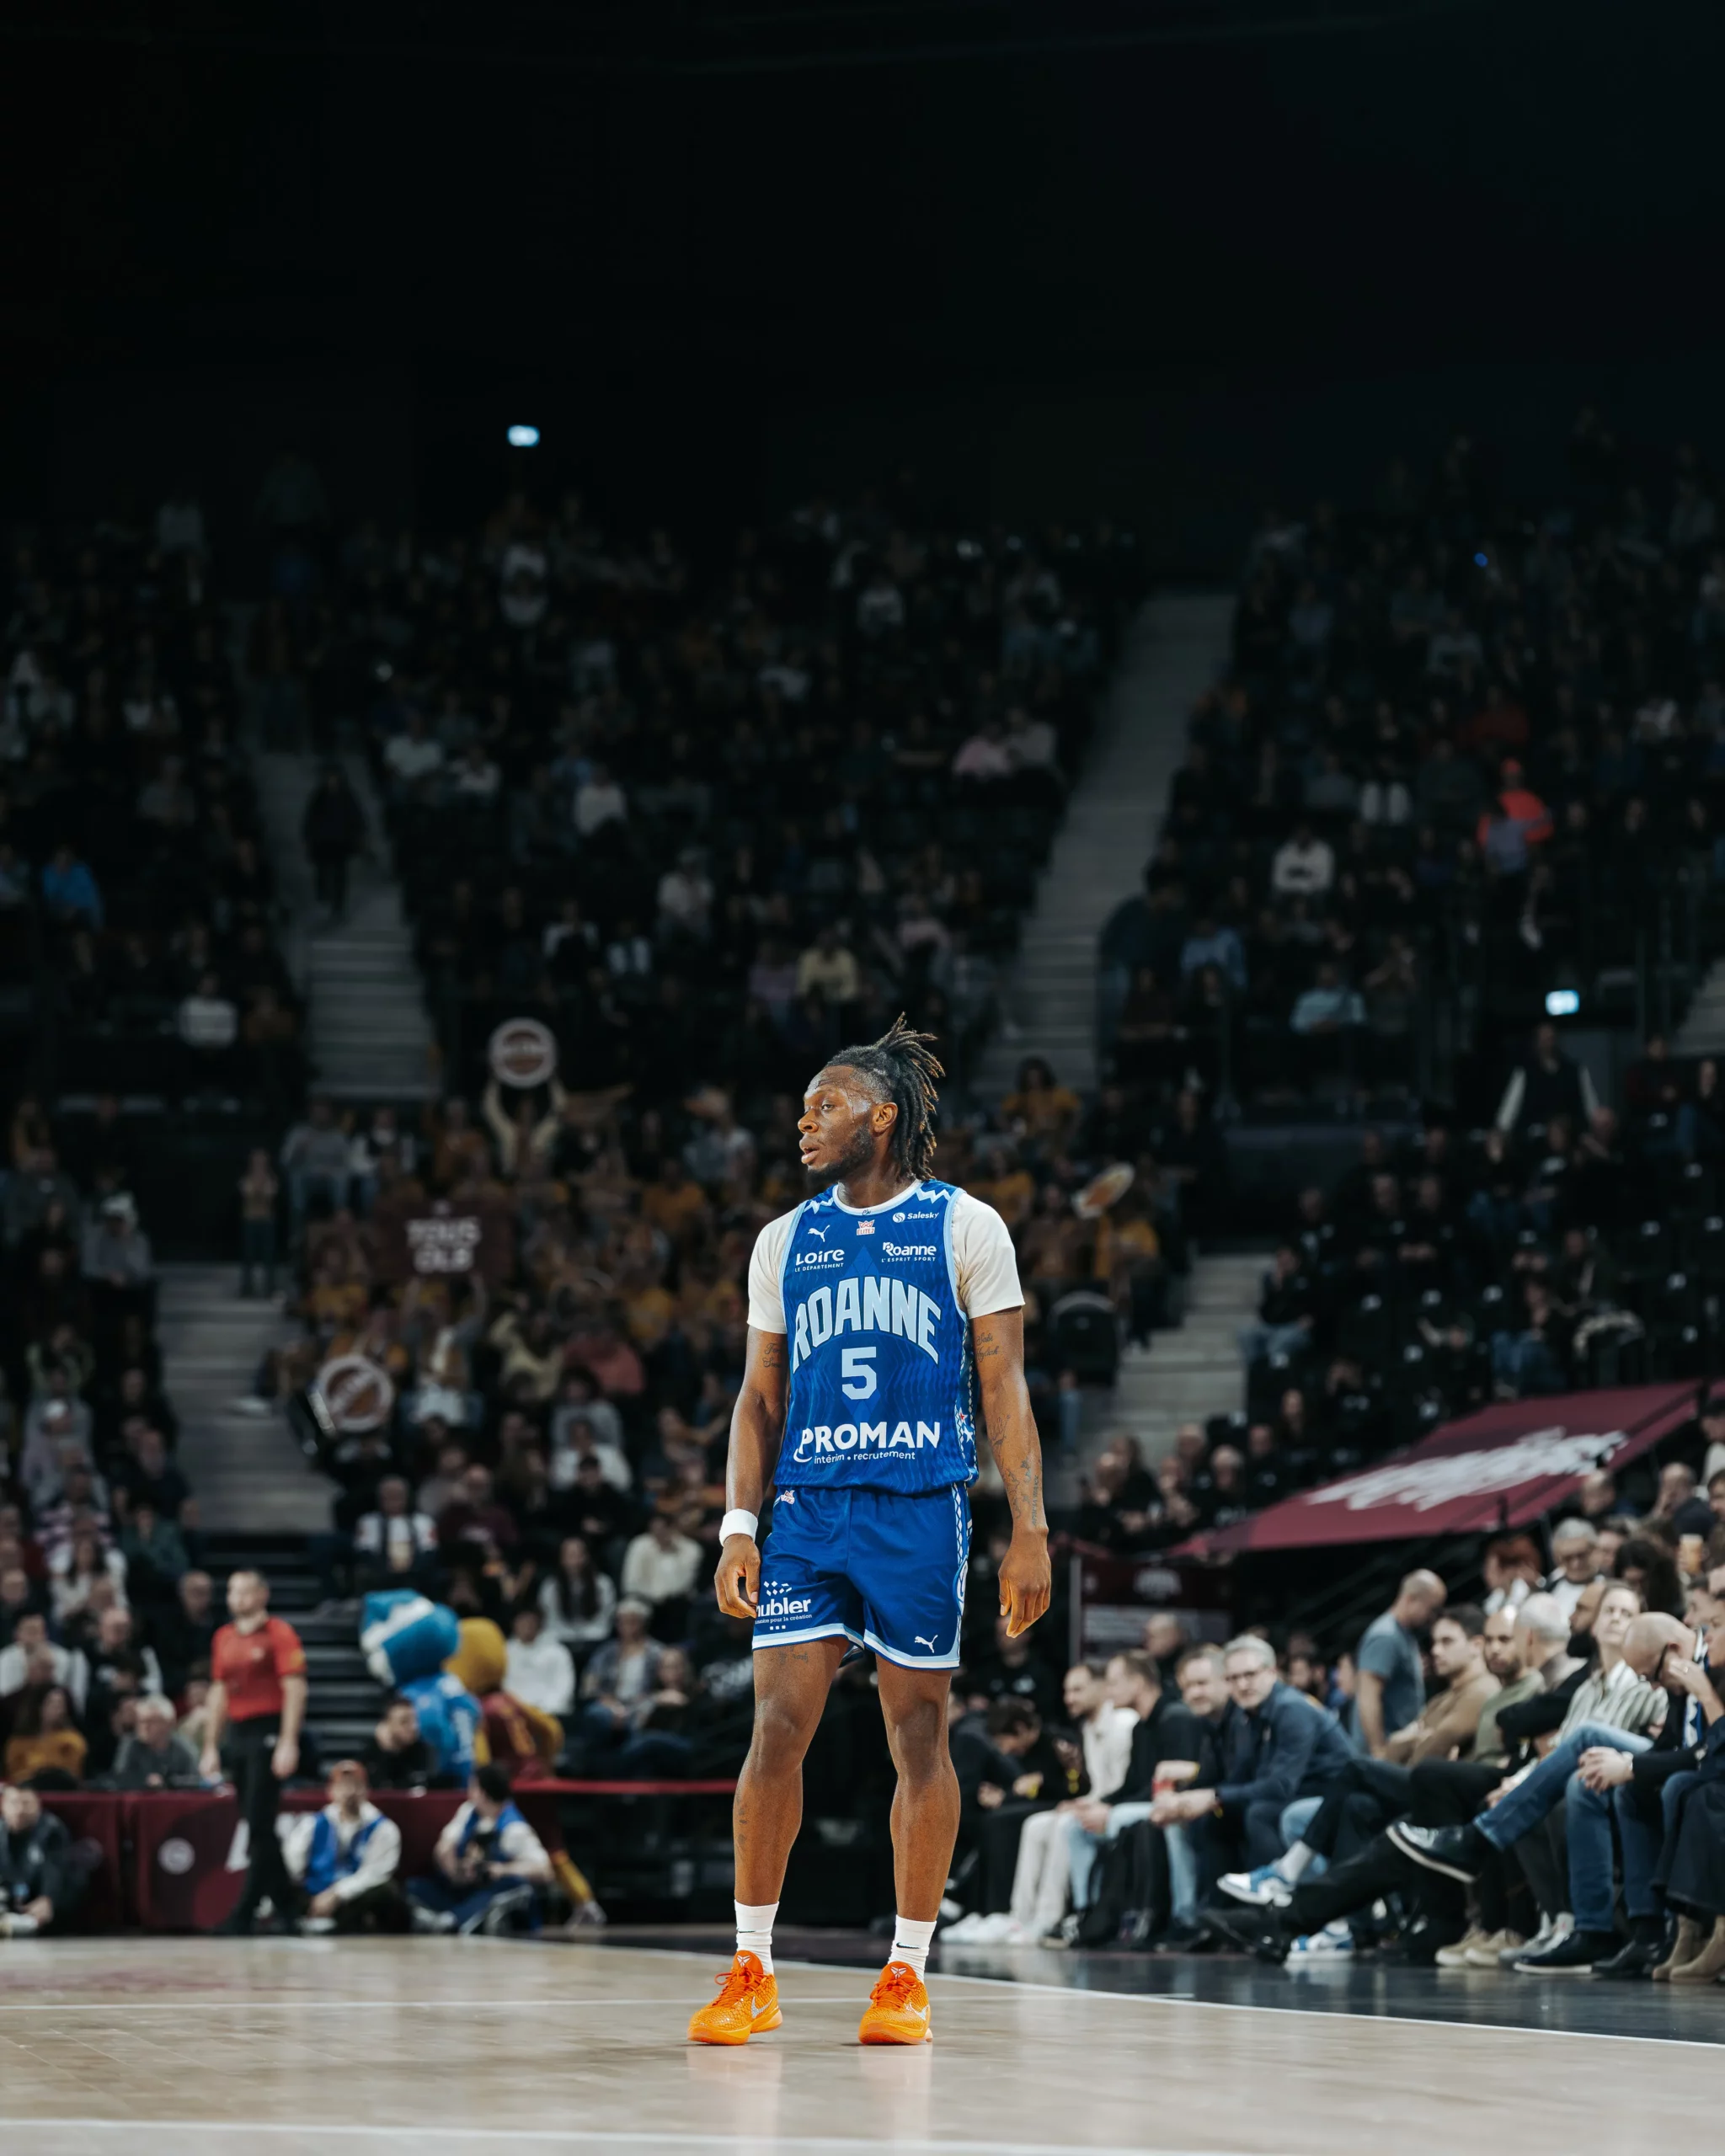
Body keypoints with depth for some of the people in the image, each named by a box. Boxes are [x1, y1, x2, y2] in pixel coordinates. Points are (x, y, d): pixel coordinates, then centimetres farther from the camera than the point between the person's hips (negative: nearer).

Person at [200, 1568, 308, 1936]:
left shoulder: (279, 1634, -5)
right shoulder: (224, 1638, 14)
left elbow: (294, 1690, -11)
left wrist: (288, 1743, -18)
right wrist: (211, 1747, 16)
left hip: (268, 1732, -7)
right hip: (238, 1735, 7)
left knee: (259, 1826, -9)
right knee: (255, 1825, 8)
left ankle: (244, 1915, -10)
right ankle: (284, 1903, 17)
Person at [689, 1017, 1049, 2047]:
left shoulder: (965, 1227, 2)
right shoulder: (786, 1241, 13)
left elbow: (1005, 1385, 0)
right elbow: (761, 1396, 14)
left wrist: (1031, 1529, -7)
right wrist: (740, 1522, 3)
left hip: (922, 1508, -3)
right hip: (809, 1505, 3)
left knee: (921, 1738, 1)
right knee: (778, 1729, -6)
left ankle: (908, 1973, 9)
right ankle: (752, 1968, 1)